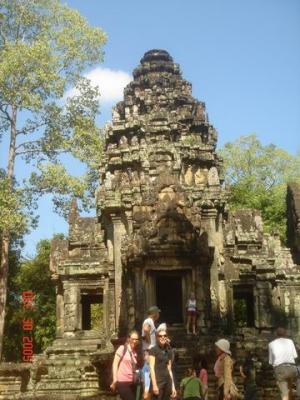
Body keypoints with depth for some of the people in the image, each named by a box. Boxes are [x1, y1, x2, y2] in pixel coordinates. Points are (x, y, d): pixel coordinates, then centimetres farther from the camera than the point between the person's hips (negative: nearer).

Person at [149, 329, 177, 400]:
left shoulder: (168, 352, 15)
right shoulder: (153, 350, -2)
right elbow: (152, 368, -8)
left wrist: (173, 386, 13)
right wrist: (154, 385, -16)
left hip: (167, 381, 6)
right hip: (158, 381, -6)